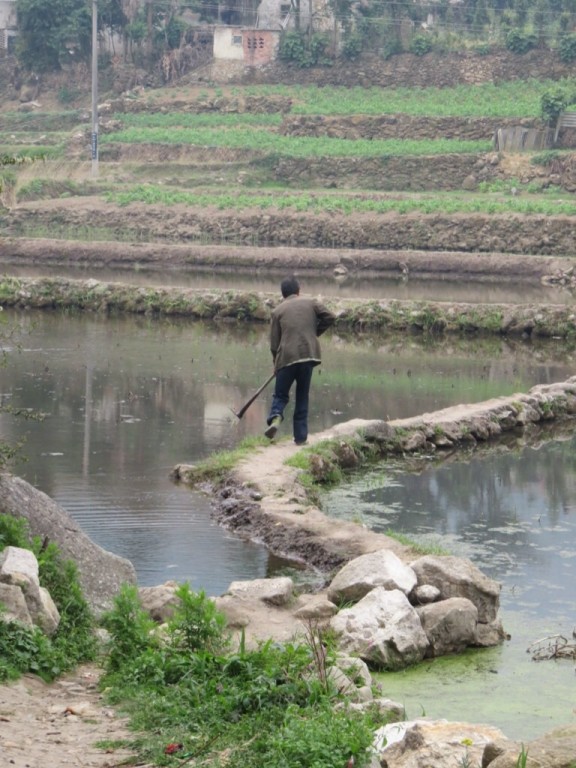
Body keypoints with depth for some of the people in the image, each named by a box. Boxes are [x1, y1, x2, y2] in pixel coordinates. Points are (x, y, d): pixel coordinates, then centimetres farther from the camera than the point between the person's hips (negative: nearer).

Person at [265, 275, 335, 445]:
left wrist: (276, 363, 20)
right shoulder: (311, 303, 9)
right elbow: (330, 318, 3)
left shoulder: (278, 310, 7)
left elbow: (274, 342, 7)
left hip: (286, 357, -1)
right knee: (302, 398, 11)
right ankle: (301, 436, 8)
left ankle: (275, 417, -19)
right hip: (308, 355, 1)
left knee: (280, 395, 12)